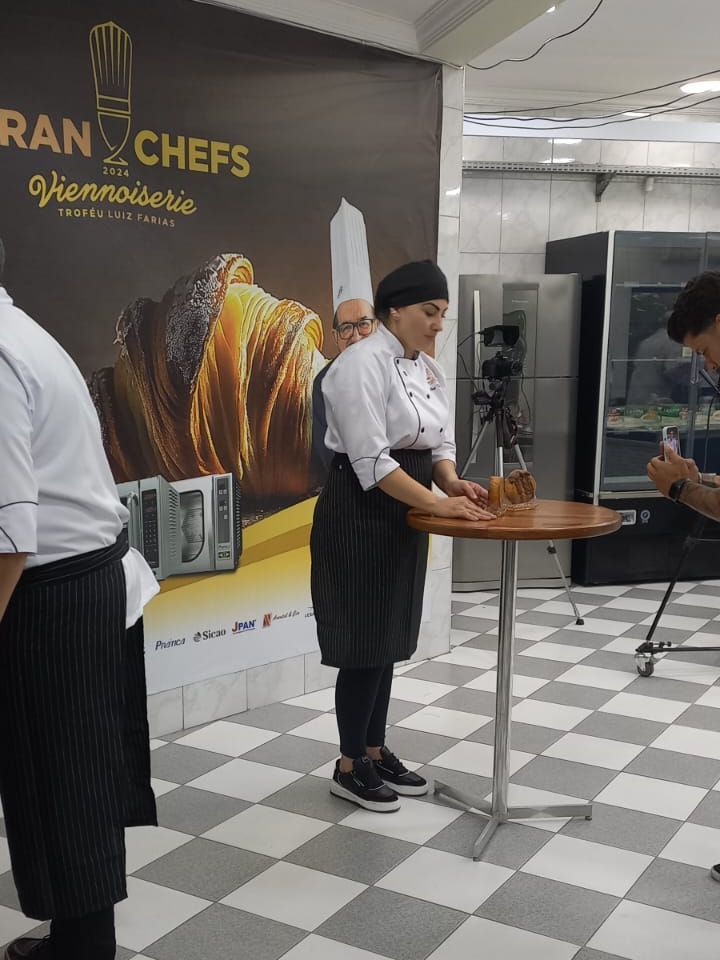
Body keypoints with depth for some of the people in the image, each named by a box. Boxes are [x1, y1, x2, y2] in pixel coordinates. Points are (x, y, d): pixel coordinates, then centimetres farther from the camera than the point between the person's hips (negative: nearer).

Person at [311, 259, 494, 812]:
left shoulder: (428, 369, 10)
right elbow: (371, 460, -24)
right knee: (363, 643, 0)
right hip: (361, 514, -9)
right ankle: (350, 768, 15)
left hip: (403, 515, 9)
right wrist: (437, 502, -26)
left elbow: (439, 442, 13)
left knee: (388, 640, 16)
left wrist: (453, 482, -9)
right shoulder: (362, 364, -17)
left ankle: (376, 752, 30)